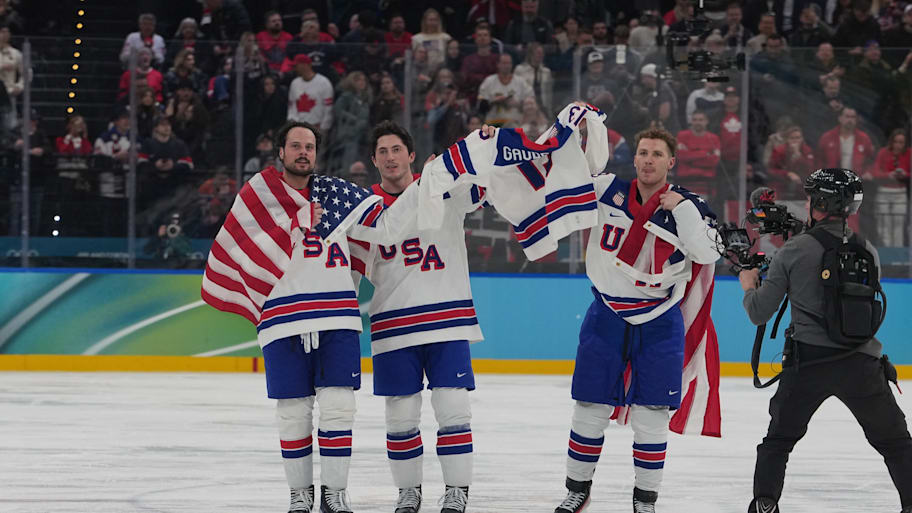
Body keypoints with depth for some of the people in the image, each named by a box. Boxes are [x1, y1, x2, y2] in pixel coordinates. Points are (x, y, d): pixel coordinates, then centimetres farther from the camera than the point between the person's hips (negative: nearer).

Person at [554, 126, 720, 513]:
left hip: (659, 324, -1)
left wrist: (682, 208, -21)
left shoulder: (687, 208, -5)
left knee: (651, 415, 1)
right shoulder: (607, 191, -2)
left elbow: (707, 254, -17)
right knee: (590, 408, 5)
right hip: (607, 317, 1)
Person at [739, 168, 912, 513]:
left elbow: (759, 313, -2)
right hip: (861, 363, 1)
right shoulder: (867, 251, 3)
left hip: (808, 362, -1)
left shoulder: (795, 250, -5)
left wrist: (749, 286, 22)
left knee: (778, 439, 18)